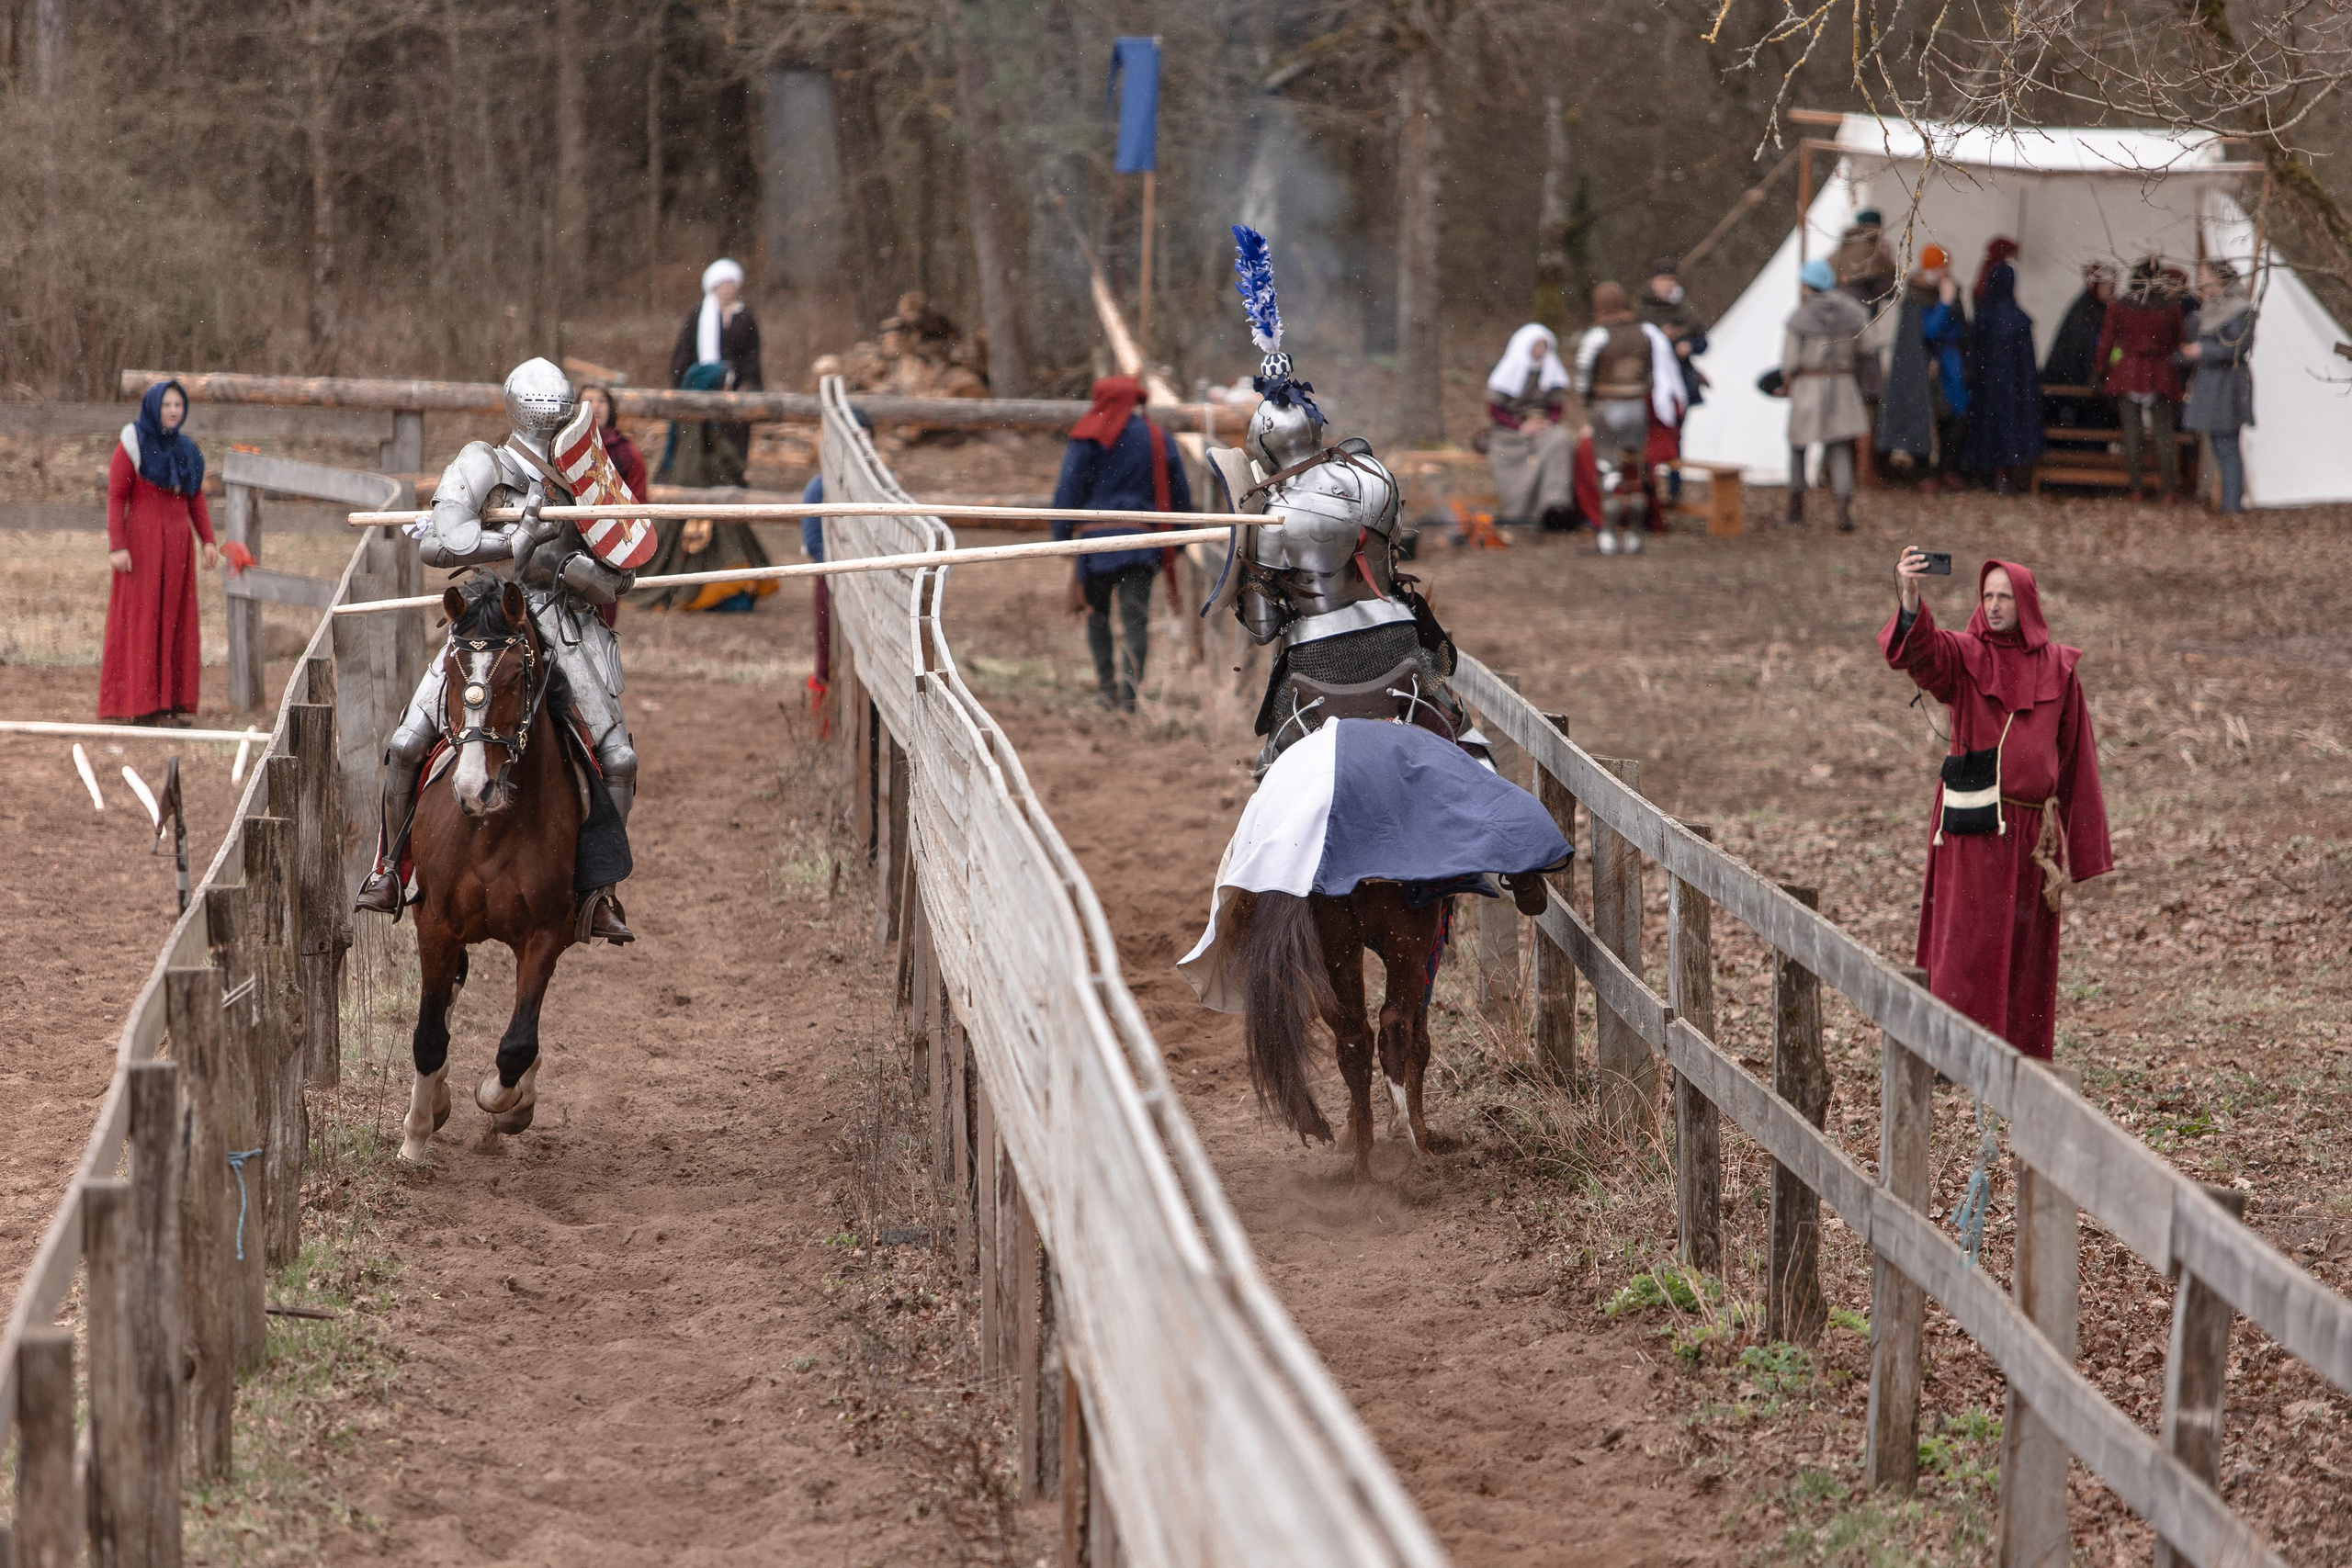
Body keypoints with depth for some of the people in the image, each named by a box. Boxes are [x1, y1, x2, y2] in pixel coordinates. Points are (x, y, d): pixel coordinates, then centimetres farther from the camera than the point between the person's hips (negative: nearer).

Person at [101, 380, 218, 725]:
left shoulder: (186, 448, 11)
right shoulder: (132, 444, -6)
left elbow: (196, 499, 14)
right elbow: (116, 497, -9)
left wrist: (208, 542, 4)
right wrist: (117, 547, -17)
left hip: (177, 544, 6)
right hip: (140, 541, -6)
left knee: (173, 620, 4)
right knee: (137, 619, -6)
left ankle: (166, 704, 8)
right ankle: (132, 707, -3)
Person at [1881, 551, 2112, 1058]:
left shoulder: (2057, 667, 7)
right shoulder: (1964, 655, 0)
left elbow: (2075, 751, 9)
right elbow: (1921, 652, -22)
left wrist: (2079, 846, 6)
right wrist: (1910, 598, -44)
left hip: (2033, 822, 3)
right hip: (1973, 824, -2)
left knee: (2026, 944, 8)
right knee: (1966, 939, -5)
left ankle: (2022, 1053, 15)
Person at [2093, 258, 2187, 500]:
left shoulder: (2119, 307, -4)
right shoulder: (2172, 307, -4)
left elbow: (2106, 343, 0)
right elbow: (2178, 344, 6)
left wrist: (2103, 373, 11)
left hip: (2127, 372, 0)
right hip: (2161, 375, 0)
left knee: (2132, 433, 4)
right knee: (2163, 433, 3)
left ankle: (2136, 489, 2)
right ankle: (2170, 489, -1)